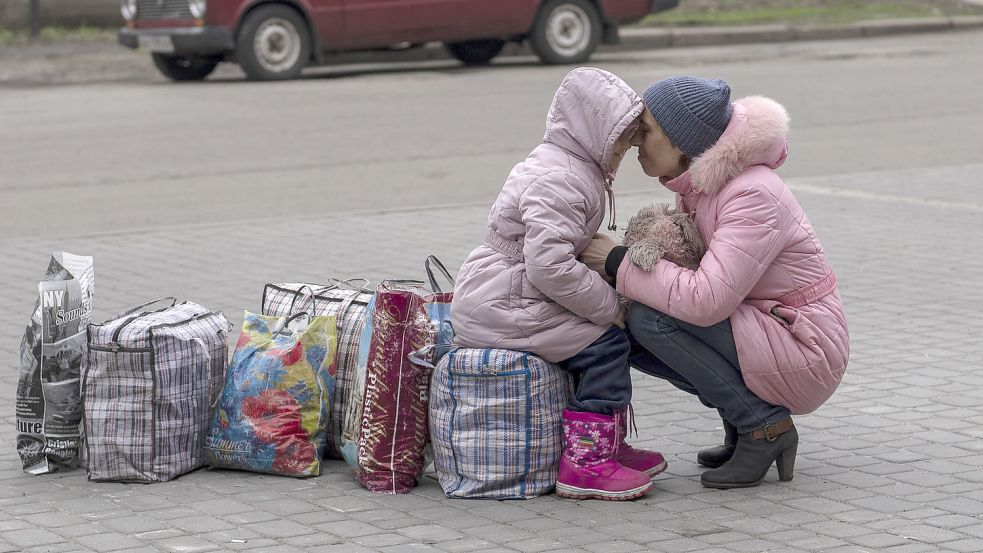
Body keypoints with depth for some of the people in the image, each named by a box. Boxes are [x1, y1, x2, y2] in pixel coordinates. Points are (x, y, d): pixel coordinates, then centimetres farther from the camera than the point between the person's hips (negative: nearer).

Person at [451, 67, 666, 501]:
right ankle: (585, 464, -14)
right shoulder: (558, 181, -20)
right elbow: (550, 266, -28)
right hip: (499, 308, -11)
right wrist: (611, 306, -18)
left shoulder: (571, 170, 16)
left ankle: (606, 445, 18)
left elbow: (559, 256, 24)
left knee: (607, 335, 13)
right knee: (606, 344, -13)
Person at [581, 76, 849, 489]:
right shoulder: (697, 186, 4)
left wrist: (619, 264, -23)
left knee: (650, 317, -23)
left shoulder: (753, 195, -24)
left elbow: (705, 300, -32)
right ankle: (742, 420, 8)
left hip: (806, 356, -9)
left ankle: (765, 427, -10)